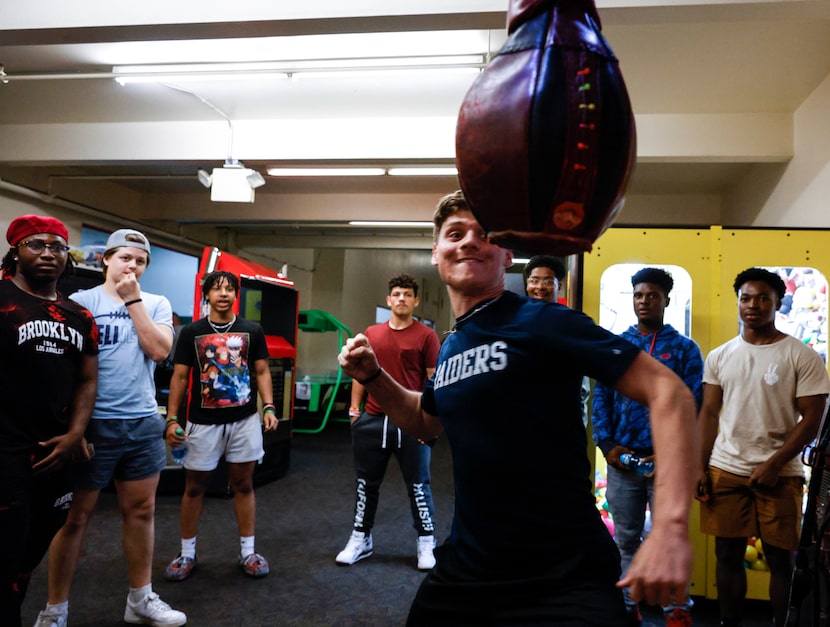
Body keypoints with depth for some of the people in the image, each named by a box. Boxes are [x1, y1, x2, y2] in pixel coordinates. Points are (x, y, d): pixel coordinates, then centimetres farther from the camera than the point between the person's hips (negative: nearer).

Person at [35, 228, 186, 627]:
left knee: (141, 511, 12)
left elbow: (160, 350, -8)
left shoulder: (157, 304, 8)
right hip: (93, 423, -3)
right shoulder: (82, 301, -2)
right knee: (75, 516, 7)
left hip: (144, 422, 4)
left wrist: (133, 299, -8)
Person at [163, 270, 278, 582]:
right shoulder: (191, 332, 2)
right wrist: (172, 419, -4)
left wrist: (269, 407, -8)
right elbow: (179, 377, 3)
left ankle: (247, 552, 19)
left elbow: (262, 372, 5)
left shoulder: (252, 331, 3)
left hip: (244, 420, 0)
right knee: (194, 487, 10)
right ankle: (187, 554, 25)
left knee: (243, 485, 9)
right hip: (203, 422, 0)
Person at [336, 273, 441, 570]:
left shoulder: (426, 335, -4)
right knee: (366, 483, 14)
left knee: (418, 484, 8)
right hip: (372, 420, 4)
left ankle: (426, 543, 24)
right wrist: (354, 407, 8)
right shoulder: (371, 333, 7)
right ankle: (360, 539, 30)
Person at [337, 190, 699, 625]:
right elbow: (426, 422, 25)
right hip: (464, 569, 8)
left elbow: (667, 392, -18)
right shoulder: (450, 346, 8)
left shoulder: (543, 323, -15)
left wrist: (670, 527, -27)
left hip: (562, 580, -8)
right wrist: (372, 376, 8)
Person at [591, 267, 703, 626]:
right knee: (626, 539, 13)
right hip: (621, 459, 2)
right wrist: (606, 444, -6)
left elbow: (693, 406, -4)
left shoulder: (684, 348, 2)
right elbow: (601, 398, 5)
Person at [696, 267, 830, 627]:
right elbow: (709, 415, 8)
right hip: (725, 471, 3)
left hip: (780, 474, -2)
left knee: (781, 559, 8)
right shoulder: (719, 357, 7)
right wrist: (699, 469, 1)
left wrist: (773, 465, -13)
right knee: (728, 555, 10)